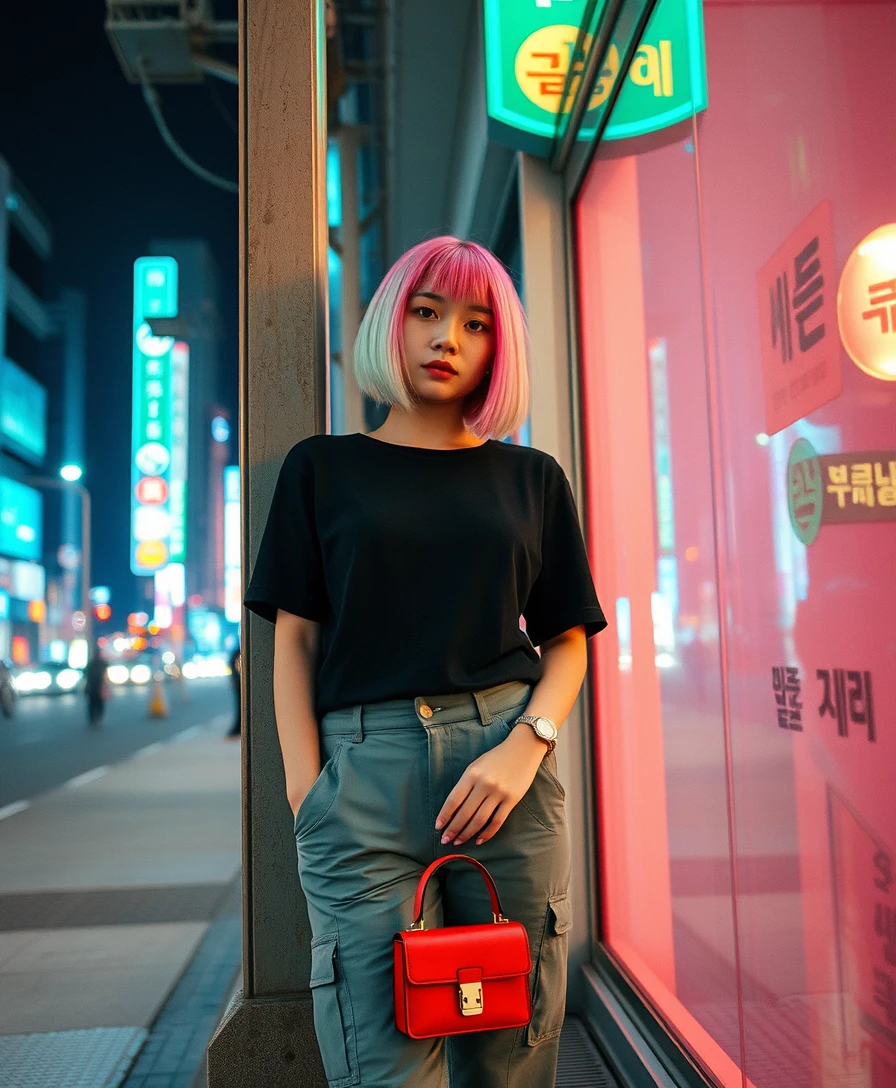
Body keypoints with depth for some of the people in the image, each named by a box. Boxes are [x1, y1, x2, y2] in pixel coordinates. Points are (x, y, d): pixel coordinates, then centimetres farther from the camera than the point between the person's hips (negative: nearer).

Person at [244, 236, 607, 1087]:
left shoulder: (531, 479, 13)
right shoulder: (323, 468, 10)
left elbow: (568, 639, 11)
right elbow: (296, 641, 6)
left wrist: (525, 746, -8)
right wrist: (308, 795, -5)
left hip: (503, 767, 2)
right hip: (364, 771, -1)